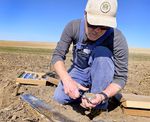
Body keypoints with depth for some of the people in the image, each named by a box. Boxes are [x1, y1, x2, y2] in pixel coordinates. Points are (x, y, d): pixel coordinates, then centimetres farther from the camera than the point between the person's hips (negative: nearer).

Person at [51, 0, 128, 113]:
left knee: (101, 52, -33)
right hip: (78, 71, 2)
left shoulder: (118, 39, -30)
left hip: (101, 76, -2)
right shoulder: (73, 27, -22)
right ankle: (85, 92, 12)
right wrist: (66, 79, -40)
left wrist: (103, 96, -43)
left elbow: (121, 78, -24)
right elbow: (57, 56, -20)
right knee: (59, 98, -19)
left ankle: (100, 106, -19)